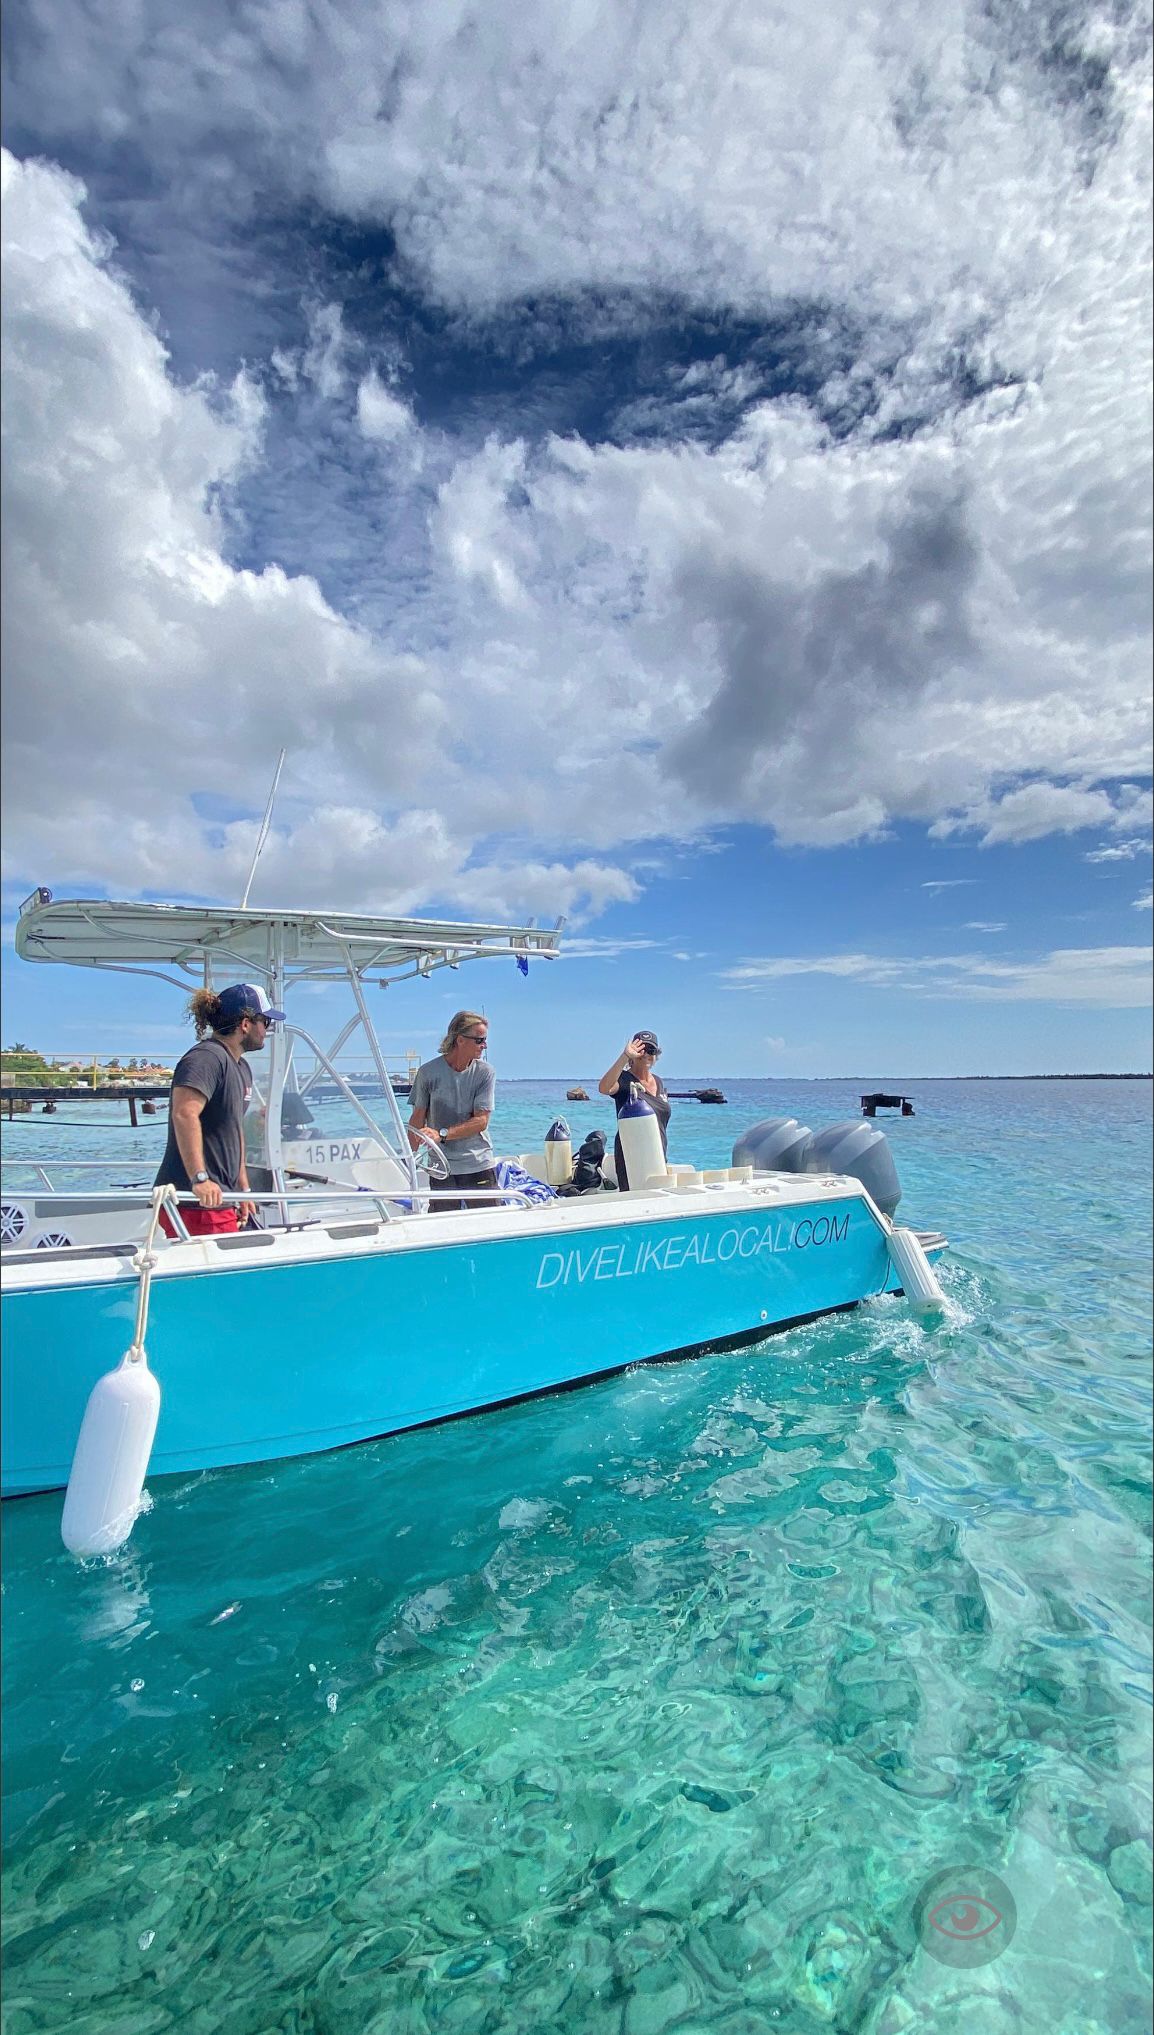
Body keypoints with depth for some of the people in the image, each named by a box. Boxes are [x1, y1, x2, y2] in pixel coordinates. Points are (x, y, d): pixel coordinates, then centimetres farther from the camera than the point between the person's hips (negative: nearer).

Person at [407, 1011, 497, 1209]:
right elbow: (418, 1117, 3)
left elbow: (481, 1121, -8)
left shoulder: (485, 1072, -2)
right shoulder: (428, 1072, -2)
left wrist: (441, 1134, -20)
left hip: (479, 1167, 1)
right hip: (442, 1169, -1)